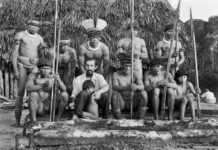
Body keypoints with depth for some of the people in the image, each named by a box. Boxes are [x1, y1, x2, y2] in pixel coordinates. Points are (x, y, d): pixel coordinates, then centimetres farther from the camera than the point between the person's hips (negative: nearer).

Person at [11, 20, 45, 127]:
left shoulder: (40, 38, 11)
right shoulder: (20, 35, 0)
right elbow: (14, 53, -3)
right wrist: (15, 70, -11)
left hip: (34, 66, 3)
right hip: (22, 65, -3)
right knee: (21, 92, -7)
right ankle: (17, 120, 0)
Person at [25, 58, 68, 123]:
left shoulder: (54, 77, -4)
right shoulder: (33, 75, -7)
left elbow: (64, 90, -17)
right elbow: (28, 88, -24)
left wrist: (58, 80, -37)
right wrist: (43, 86, -37)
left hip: (51, 106, 2)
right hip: (39, 108, -2)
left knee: (65, 95, -20)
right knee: (33, 94, -30)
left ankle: (58, 119, -7)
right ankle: (33, 121, -22)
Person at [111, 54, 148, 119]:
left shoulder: (135, 75, -4)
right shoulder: (116, 74, -6)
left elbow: (142, 87, -20)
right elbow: (114, 87, -23)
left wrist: (136, 87, -46)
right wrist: (127, 88, -43)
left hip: (133, 103, 1)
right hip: (121, 103, -1)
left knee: (143, 93, -23)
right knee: (115, 93, -29)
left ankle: (140, 119, -16)